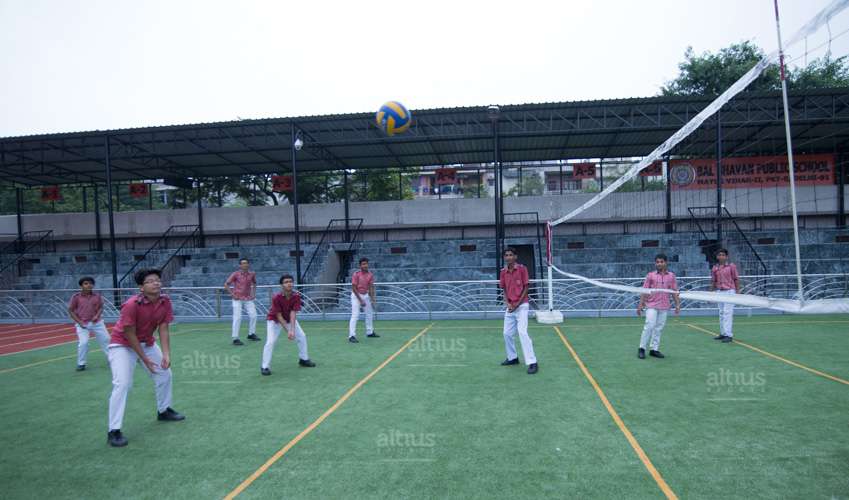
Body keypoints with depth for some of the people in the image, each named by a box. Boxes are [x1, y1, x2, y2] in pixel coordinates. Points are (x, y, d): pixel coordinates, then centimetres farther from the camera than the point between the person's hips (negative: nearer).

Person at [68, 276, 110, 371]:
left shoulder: (97, 296, 2)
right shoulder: (76, 297, -5)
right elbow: (70, 310, -2)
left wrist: (97, 315, -11)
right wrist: (79, 322, -10)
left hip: (97, 323, 3)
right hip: (82, 324, -3)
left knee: (106, 340, 6)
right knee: (83, 343, -14)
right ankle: (81, 364, 5)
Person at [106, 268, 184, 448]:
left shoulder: (165, 302, -14)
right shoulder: (132, 305, -31)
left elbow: (163, 329, -11)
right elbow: (130, 335, -24)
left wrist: (166, 355, -21)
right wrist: (145, 360, -19)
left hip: (147, 343, 7)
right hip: (122, 345, -7)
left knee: (165, 373, 14)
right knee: (122, 384, -19)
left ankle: (164, 411, 36)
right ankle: (114, 431, -10)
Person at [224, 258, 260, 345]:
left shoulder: (252, 274, 3)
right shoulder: (236, 274, -9)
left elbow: (254, 283, 22)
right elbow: (226, 284, -5)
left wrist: (253, 293, 11)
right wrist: (232, 294, -11)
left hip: (248, 298, 5)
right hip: (238, 299, -5)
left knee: (253, 315, 5)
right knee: (237, 318, -9)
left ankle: (251, 334, 24)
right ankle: (235, 339, -3)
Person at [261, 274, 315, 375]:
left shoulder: (296, 296, -22)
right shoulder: (276, 298, -31)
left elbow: (293, 313, -27)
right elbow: (279, 316, -28)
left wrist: (292, 330, -38)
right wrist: (288, 331, -30)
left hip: (290, 319, 4)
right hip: (275, 320, -4)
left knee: (302, 336, 5)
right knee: (270, 342, -18)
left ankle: (303, 359, 24)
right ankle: (265, 367, -7)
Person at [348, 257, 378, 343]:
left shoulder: (370, 274, -3)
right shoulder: (356, 274, -18)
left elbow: (371, 287, -2)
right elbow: (354, 288, -18)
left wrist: (372, 298, -12)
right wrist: (360, 300, -20)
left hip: (366, 295, 7)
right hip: (356, 295, -6)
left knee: (370, 314, 16)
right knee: (355, 315, -16)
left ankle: (370, 332, 33)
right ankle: (352, 336, -17)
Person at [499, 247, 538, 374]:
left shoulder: (522, 269, -8)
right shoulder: (503, 272, 6)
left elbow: (526, 288, -7)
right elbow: (504, 290, 11)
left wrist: (517, 304, -13)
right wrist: (507, 303, -6)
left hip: (521, 305, -6)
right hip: (510, 307, 6)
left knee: (522, 332, -18)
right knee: (507, 333, 10)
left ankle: (532, 363, -16)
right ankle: (512, 358, 30)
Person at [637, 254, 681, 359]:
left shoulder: (671, 276, 7)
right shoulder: (650, 275, 1)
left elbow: (674, 291, 11)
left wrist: (677, 304, 4)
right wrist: (640, 305, -4)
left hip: (664, 307, 3)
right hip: (652, 305, -3)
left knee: (659, 328, 7)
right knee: (649, 326, -8)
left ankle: (654, 349, 15)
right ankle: (642, 349, 0)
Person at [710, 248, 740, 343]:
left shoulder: (731, 266, -3)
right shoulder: (714, 268, 8)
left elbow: (736, 279, -2)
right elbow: (713, 282, 14)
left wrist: (738, 292, -7)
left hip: (729, 291, -5)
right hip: (719, 292, 5)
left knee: (727, 313, -10)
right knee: (721, 313, 10)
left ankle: (729, 335, -9)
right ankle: (723, 333, 18)